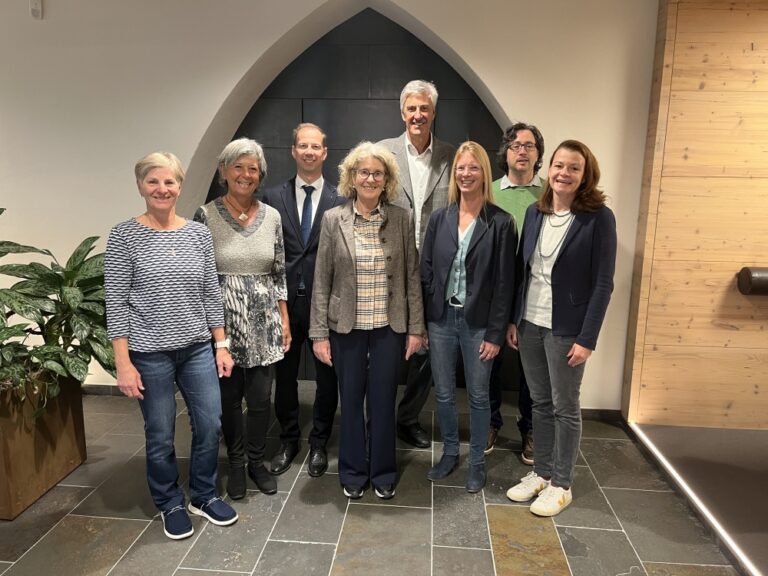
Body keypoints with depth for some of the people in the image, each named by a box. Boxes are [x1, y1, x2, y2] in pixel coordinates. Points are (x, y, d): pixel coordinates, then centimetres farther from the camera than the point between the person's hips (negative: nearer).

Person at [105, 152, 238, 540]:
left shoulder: (199, 233, 3)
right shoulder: (124, 236, -7)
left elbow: (211, 293, 7)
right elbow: (116, 303, -8)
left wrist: (221, 344, 5)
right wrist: (123, 363, -11)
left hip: (198, 348, 4)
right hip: (150, 354, -3)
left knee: (210, 426, 9)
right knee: (160, 436, 10)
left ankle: (203, 496, 32)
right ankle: (170, 504, 33)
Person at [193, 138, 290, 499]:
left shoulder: (271, 216, 4)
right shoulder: (206, 215, -5)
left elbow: (279, 273, 8)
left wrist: (284, 319, 6)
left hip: (264, 321, 2)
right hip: (224, 321, -2)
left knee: (261, 398, 7)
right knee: (229, 397, 11)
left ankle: (256, 462, 30)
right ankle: (236, 463, 33)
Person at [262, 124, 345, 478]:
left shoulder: (340, 201, -1)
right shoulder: (274, 197, 3)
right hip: (285, 300, 1)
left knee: (326, 376, 10)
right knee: (285, 375, 14)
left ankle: (319, 444, 30)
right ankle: (288, 441, 34)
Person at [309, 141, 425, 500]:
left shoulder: (402, 219, -2)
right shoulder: (333, 219, -4)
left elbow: (412, 276, 1)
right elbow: (322, 280, -3)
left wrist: (416, 327, 0)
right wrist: (319, 333, -5)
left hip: (390, 327, 0)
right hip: (347, 327, 0)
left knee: (383, 402, 11)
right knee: (351, 401, 12)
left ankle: (383, 473, 32)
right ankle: (353, 472, 33)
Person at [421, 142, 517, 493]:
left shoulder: (501, 223, -7)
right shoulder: (439, 218, 3)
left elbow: (504, 283, -7)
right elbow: (425, 272, 4)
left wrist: (495, 333, -9)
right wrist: (420, 322, 1)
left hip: (478, 323, -3)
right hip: (440, 319, 3)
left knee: (478, 395, 11)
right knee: (443, 394, 14)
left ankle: (477, 460, 31)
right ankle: (450, 453, 35)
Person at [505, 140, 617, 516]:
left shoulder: (599, 218, -10)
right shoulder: (534, 212, 5)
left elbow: (603, 283, -11)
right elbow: (522, 270, 8)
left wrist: (587, 338, -14)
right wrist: (513, 319, 6)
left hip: (566, 329, -5)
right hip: (530, 324, 5)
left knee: (565, 408, 9)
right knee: (540, 403, 16)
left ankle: (561, 485, 25)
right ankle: (541, 472, 32)